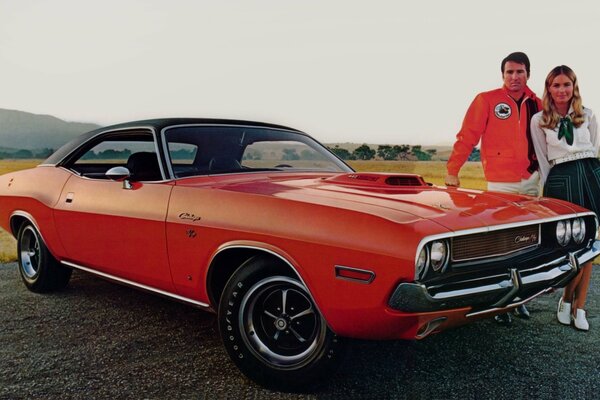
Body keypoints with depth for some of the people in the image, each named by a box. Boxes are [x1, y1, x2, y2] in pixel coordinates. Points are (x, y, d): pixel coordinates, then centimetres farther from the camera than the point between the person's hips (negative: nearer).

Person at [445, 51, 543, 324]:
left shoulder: (536, 104, 9)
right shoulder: (487, 100, -4)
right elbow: (467, 137, -8)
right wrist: (452, 171, -13)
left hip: (531, 181, 5)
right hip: (500, 183, -5)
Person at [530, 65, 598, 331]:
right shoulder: (539, 120, 5)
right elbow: (542, 161, 7)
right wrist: (547, 190, 7)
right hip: (560, 180, -3)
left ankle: (579, 308, 12)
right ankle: (567, 300, 15)